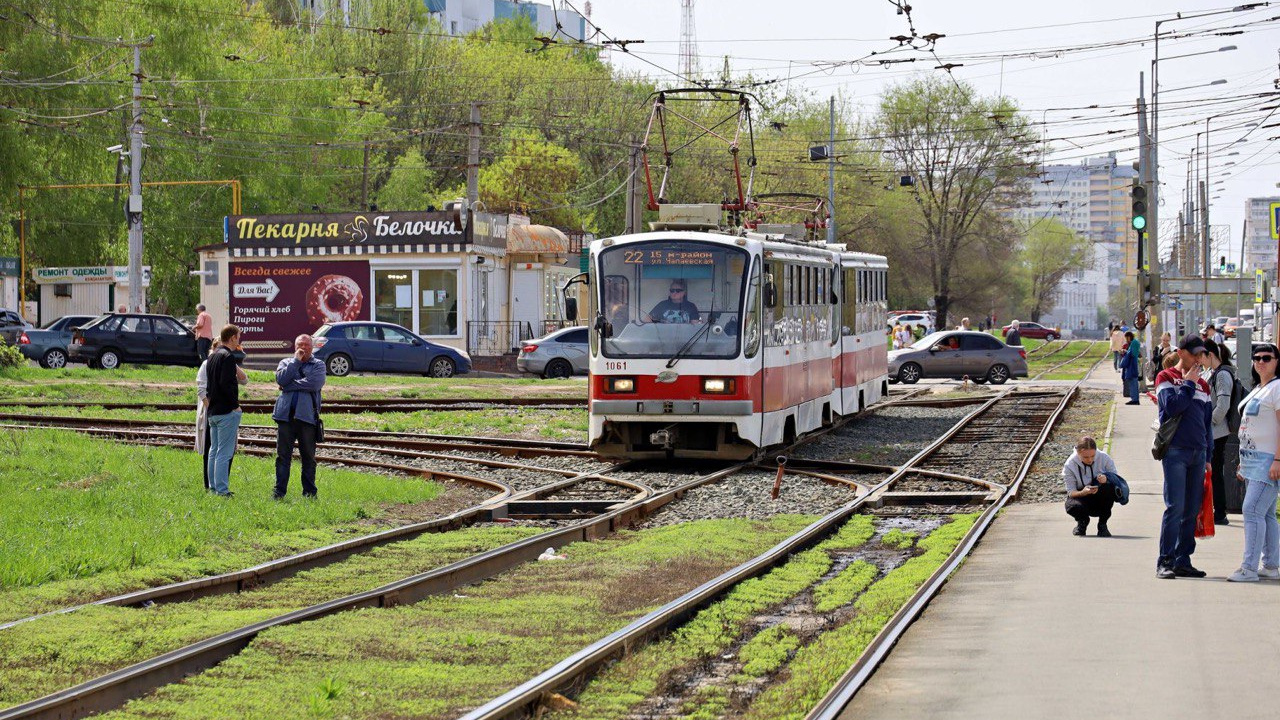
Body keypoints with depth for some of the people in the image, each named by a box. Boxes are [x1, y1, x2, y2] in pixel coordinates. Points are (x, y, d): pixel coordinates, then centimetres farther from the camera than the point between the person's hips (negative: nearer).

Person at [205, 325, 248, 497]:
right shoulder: (228, 356, -14)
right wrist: (235, 404, -15)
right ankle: (222, 489, -8)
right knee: (224, 452, -8)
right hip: (227, 411, -9)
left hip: (213, 410, 9)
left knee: (214, 451, 14)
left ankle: (213, 487, 18)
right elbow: (226, 383, -22)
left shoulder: (212, 356, 15)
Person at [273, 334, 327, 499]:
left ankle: (309, 491, 12)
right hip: (285, 415, 2)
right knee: (283, 455, 0)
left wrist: (289, 386, -7)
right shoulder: (286, 363, 16)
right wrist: (296, 360, -3)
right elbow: (281, 379, -4)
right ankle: (279, 490, 3)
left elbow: (314, 383, -12)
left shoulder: (318, 365, 7)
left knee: (308, 456, 5)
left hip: (307, 415, -2)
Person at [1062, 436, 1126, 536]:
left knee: (1110, 486, -33)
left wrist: (1107, 478, -32)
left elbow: (1117, 478, -7)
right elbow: (1071, 492, -15)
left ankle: (1102, 524, -11)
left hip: (1101, 498, 1)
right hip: (1081, 497, -1)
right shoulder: (1069, 465, -15)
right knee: (1073, 506, -38)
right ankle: (1082, 522, 6)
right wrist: (1083, 492, -39)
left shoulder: (1104, 458, -12)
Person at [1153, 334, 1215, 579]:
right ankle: (1165, 562, -11)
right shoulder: (1166, 377, 1)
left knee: (1192, 511, 5)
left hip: (1198, 454, 6)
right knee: (1175, 508, -12)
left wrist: (1208, 457, 16)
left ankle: (1183, 561, 10)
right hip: (1175, 452, -6)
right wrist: (1188, 384, -6)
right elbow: (1172, 407, -16)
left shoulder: (1202, 384, 18)